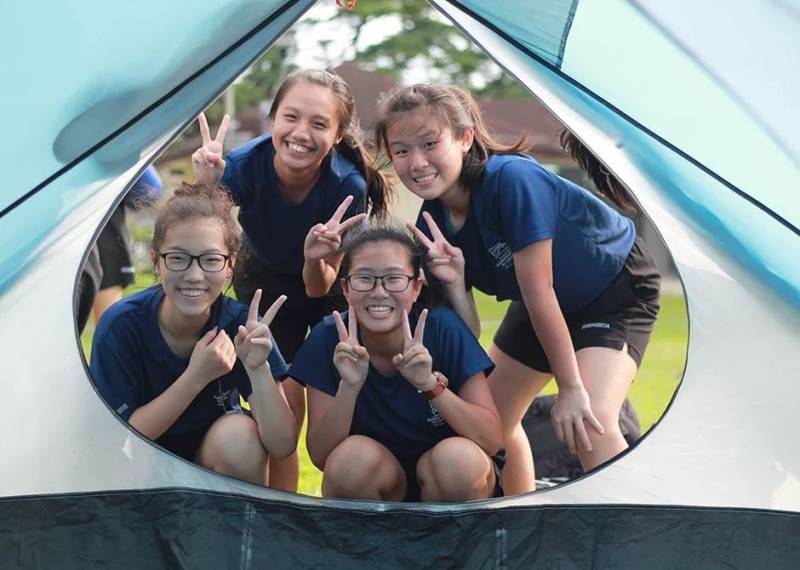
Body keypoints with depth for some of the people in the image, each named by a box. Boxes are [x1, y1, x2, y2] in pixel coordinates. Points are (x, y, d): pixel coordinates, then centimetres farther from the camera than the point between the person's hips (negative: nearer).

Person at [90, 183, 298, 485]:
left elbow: (282, 446, -21)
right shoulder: (122, 325, -22)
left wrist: (258, 368, -37)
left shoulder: (239, 324, -19)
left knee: (239, 436, -32)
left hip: (215, 453, 1)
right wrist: (197, 376, -31)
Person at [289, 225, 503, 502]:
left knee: (459, 457, -31)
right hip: (372, 486, 0)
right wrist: (349, 386, -31)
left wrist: (431, 384, -33)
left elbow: (492, 440, -19)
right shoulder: (329, 339, -13)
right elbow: (320, 456, -16)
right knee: (353, 455, -31)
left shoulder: (443, 329, -17)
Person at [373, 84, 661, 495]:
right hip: (549, 304, 8)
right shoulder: (432, 225, -15)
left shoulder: (512, 179, -35)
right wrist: (453, 282, -35)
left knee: (589, 421, -29)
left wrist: (570, 388, -25)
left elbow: (538, 290, -30)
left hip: (618, 288, -8)